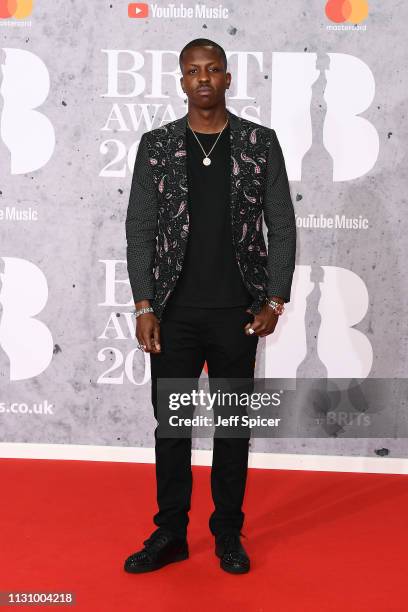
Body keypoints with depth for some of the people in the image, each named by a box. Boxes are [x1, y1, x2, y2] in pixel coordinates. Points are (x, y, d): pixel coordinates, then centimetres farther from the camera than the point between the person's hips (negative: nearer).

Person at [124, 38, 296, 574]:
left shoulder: (261, 142, 2)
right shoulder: (156, 144, 3)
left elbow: (282, 227, 2)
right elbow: (139, 228, 1)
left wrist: (275, 301, -6)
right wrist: (144, 306, -5)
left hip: (237, 312, 0)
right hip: (174, 312, 1)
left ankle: (229, 534, 26)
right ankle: (170, 534, 24)